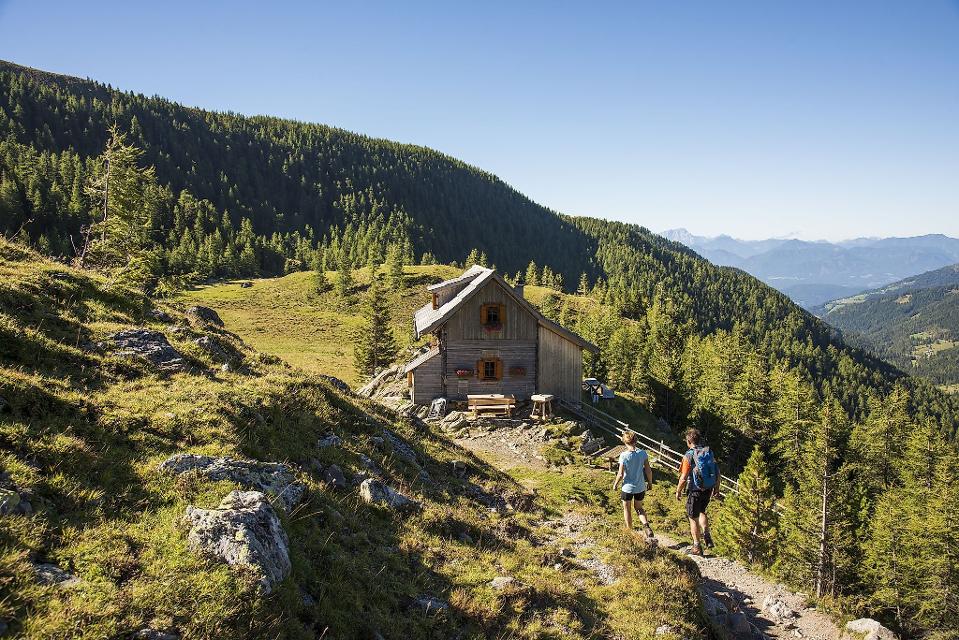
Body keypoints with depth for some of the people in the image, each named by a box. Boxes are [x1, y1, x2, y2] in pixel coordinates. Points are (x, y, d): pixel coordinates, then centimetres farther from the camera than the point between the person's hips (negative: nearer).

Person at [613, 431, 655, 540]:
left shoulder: (624, 456, -19)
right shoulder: (642, 453, -10)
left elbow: (620, 474, -16)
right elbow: (648, 470, -4)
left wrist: (615, 484, 2)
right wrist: (650, 482, 13)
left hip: (628, 487, -3)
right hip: (640, 487, 3)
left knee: (626, 509, 18)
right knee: (639, 508, 23)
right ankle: (646, 526, -1)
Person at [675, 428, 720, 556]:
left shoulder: (689, 456, -17)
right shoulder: (709, 453, 0)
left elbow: (683, 478, -17)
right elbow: (718, 473, 4)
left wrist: (678, 491, -2)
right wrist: (717, 488, 17)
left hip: (695, 491, -6)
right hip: (708, 489, 6)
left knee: (693, 518, 10)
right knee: (702, 512, 30)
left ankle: (697, 547, 17)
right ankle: (706, 536, 15)